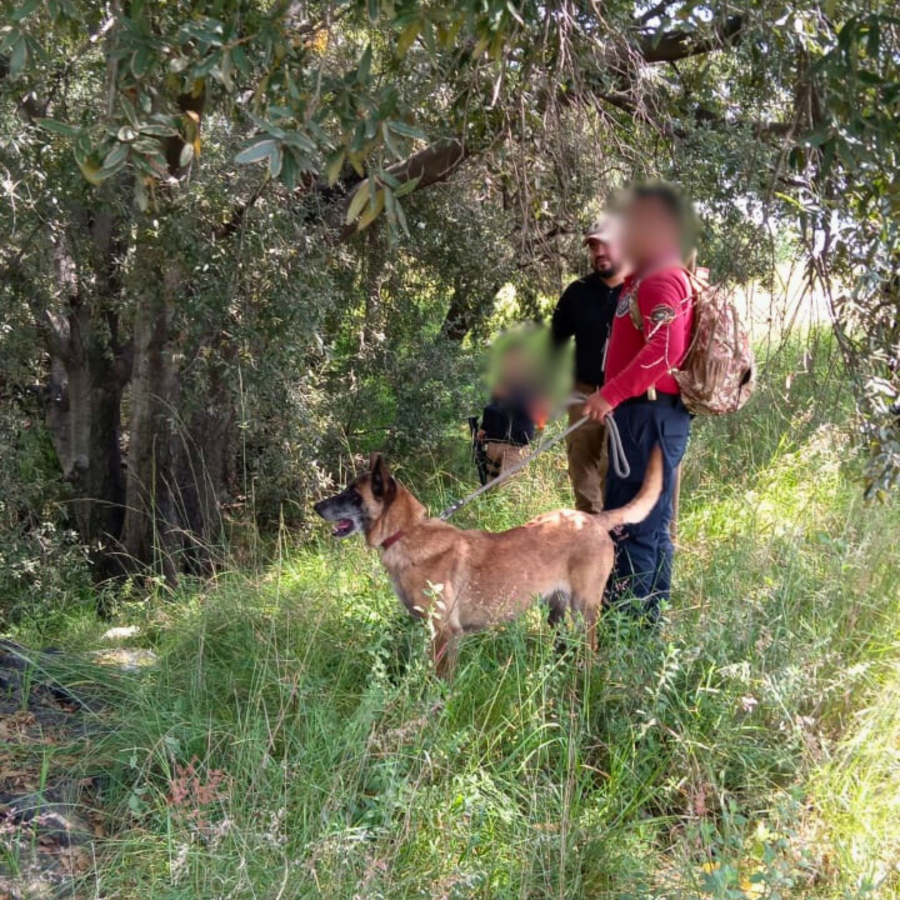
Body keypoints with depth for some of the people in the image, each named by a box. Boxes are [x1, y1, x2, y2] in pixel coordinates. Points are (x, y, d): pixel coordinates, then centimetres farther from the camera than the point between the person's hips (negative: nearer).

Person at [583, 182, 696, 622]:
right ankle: (649, 618, 23)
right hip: (642, 415, 11)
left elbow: (664, 349, -26)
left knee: (633, 527, -10)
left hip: (651, 415, -11)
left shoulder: (662, 280, -13)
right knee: (652, 527, 15)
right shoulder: (641, 278, 20)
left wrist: (612, 394, -24)